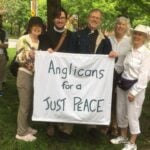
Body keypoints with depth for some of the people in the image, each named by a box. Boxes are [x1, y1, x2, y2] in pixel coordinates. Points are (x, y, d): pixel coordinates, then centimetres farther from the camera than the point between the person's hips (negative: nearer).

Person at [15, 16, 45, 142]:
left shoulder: (40, 41, 9)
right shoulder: (23, 40, -10)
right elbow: (19, 59, -12)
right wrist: (27, 54, -30)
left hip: (35, 74, 7)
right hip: (25, 74, -7)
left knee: (31, 103, 13)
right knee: (25, 104, -3)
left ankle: (26, 127, 28)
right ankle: (21, 132, 7)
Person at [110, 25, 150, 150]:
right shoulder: (130, 50, 9)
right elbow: (125, 68, 10)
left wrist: (134, 92, -17)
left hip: (136, 86, -7)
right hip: (122, 84, 7)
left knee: (132, 116, 0)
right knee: (120, 112, 15)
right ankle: (123, 137, 34)